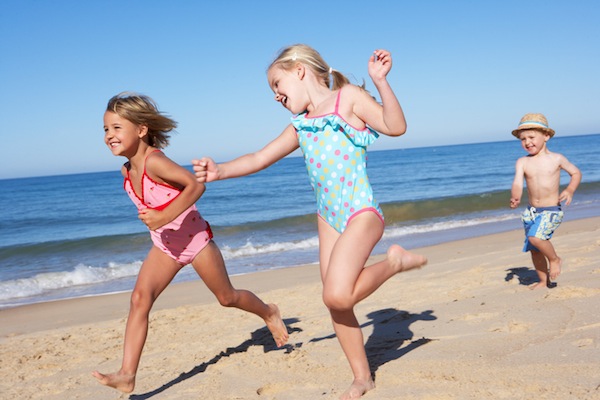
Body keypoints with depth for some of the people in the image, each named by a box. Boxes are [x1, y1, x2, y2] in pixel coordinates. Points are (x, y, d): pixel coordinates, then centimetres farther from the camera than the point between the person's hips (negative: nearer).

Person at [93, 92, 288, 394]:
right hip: (165, 246, 7)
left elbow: (195, 185, -32)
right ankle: (127, 375, -13)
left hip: (195, 238, -7)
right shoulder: (127, 170, 1)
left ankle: (269, 313, 40)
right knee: (139, 298, -11)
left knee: (226, 297, 10)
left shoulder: (153, 161, -25)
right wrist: (152, 217, 6)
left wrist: (165, 217, -34)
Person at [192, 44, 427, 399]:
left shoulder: (349, 97, -3)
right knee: (337, 303, 6)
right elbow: (259, 159, 12)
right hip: (328, 217, 7)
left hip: (361, 211, -7)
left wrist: (381, 81, -25)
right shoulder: (299, 127, 15)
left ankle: (394, 261, 2)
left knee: (337, 294, -23)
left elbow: (395, 126, -13)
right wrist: (220, 171, -4)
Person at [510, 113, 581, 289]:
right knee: (534, 250, 11)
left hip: (551, 210, -4)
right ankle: (544, 281, 31)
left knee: (535, 237, -27)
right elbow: (517, 183, -13)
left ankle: (555, 259, 0)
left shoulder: (556, 159, -5)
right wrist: (515, 198, -35)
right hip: (531, 211, 4)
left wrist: (570, 190, -10)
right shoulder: (522, 162, -1)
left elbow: (576, 173, 8)